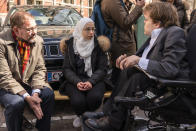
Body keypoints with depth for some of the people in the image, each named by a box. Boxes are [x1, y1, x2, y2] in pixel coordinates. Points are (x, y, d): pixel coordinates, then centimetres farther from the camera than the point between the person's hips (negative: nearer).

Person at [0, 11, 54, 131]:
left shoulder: (38, 41, -2)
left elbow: (40, 69, -1)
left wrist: (36, 92, -18)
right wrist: (27, 96, -28)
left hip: (28, 83, 5)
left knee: (48, 94, -20)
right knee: (16, 102, -32)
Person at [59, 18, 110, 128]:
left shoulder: (98, 45, 2)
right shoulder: (70, 44, 4)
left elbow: (102, 69, -2)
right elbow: (67, 69, 1)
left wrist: (91, 81, -20)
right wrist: (77, 82, -18)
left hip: (94, 80, 0)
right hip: (75, 80, 0)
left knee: (95, 97, -32)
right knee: (78, 101, -30)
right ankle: (80, 116, 9)